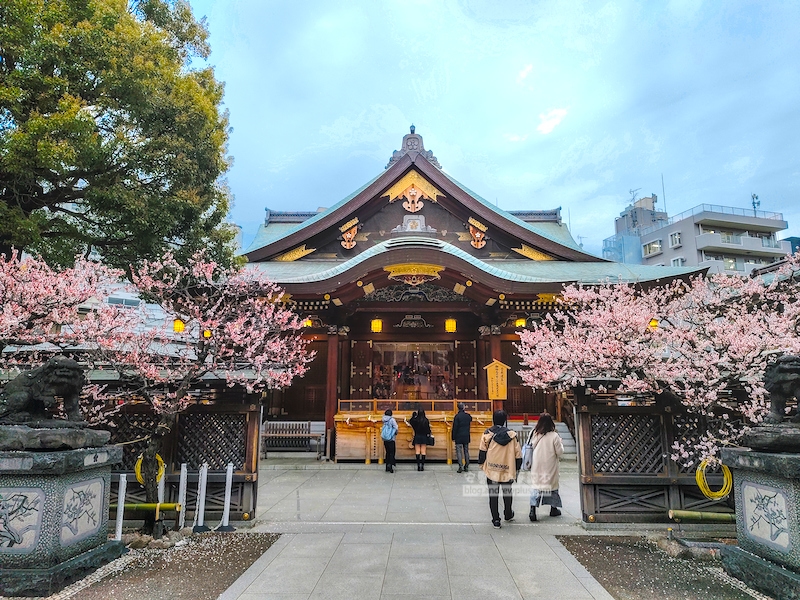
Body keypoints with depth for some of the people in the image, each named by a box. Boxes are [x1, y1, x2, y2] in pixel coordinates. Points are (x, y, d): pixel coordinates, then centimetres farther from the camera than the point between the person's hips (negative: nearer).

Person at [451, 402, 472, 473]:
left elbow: (455, 428, -13)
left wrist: (453, 437, -7)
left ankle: (460, 466, -10)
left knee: (459, 451, -2)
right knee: (466, 451, 12)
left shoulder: (457, 416, -14)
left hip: (459, 437, -5)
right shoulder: (468, 415, 1)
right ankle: (466, 466, 16)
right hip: (466, 437, 5)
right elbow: (470, 424, 22)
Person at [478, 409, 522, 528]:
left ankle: (496, 520, 9)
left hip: (492, 470, -2)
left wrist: (481, 464, 11)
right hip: (508, 470, 2)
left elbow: (482, 451, -4)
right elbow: (518, 454, 0)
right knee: (507, 492, 22)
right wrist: (517, 468, 11)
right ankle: (508, 514, 39)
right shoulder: (512, 434, -4)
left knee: (493, 495, 8)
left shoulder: (487, 434, -8)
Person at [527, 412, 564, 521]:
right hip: (550, 466, -2)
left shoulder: (534, 434, -5)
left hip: (536, 465, 2)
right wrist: (560, 443, 8)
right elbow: (560, 452, -7)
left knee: (536, 484, 4)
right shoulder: (554, 436, -15)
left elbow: (530, 448, 6)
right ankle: (553, 509, 29)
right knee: (552, 484, 15)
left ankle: (533, 509, -9)